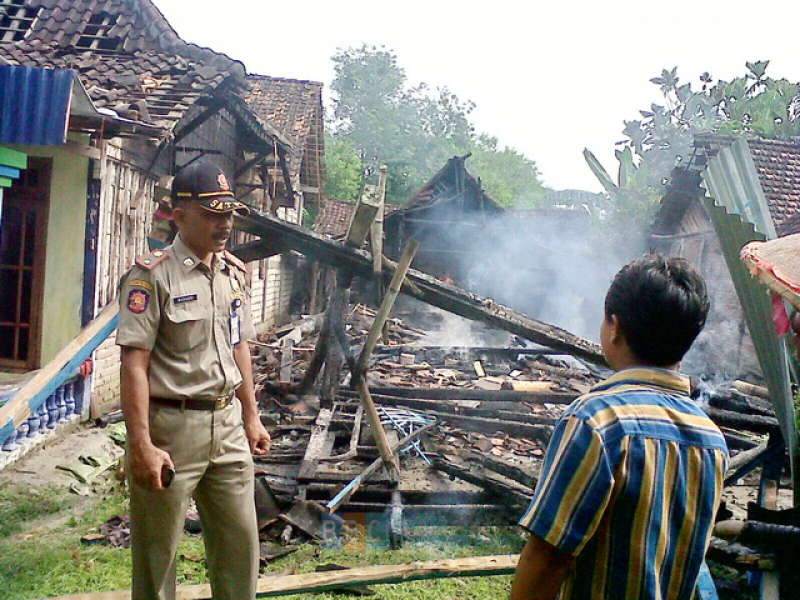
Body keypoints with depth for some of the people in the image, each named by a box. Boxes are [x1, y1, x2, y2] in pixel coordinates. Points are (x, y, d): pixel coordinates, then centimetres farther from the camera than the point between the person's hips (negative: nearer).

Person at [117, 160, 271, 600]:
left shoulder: (233, 272, 10)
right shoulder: (153, 275, -12)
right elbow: (134, 363, -17)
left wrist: (251, 417, 18)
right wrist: (141, 446, -21)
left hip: (228, 424, 7)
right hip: (171, 427, -6)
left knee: (240, 542, 15)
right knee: (157, 552, 8)